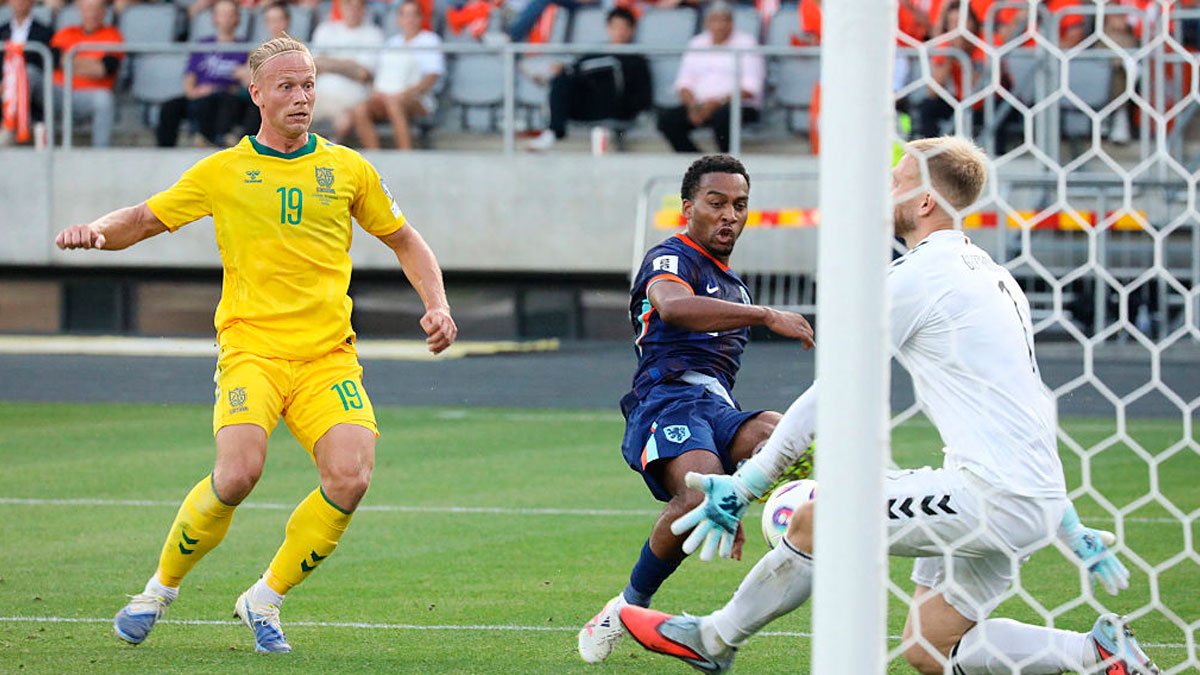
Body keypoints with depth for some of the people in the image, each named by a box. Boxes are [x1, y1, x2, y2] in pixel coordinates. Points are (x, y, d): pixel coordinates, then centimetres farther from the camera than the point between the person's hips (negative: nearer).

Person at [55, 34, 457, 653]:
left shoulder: (347, 168, 11)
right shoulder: (223, 172, 7)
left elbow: (404, 240, 23)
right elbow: (145, 219, 14)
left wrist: (437, 305, 8)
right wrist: (97, 231, -8)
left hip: (328, 356, 2)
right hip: (251, 348, -2)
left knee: (350, 479, -20)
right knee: (238, 473, -25)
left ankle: (266, 598, 2)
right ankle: (161, 588, 1)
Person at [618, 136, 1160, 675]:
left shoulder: (915, 276, -7)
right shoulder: (993, 276, 21)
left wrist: (744, 486, 0)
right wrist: (1072, 531, 30)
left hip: (990, 491, -9)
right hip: (1035, 503, 9)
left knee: (815, 521, -4)